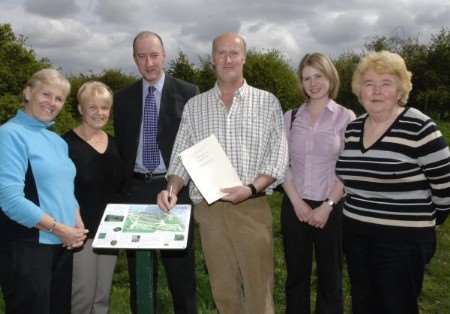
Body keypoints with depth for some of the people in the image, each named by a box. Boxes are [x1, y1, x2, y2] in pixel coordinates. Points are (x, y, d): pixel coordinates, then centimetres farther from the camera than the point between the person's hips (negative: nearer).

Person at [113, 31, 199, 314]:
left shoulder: (187, 93, -1)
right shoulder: (123, 98, 8)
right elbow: (122, 146, 12)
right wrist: (124, 184, 5)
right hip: (136, 189, 3)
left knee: (180, 268, 6)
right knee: (138, 268, 14)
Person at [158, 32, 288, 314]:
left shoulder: (267, 102, 2)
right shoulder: (194, 106, 9)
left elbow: (278, 157, -3)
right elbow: (181, 157, 8)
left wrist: (251, 188, -19)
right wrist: (172, 189, -11)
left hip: (252, 208, -2)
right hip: (209, 210, 2)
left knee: (259, 289, 2)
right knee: (223, 289, 12)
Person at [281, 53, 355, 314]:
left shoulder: (346, 117, -2)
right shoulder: (291, 117, 5)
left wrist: (327, 206, -12)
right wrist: (297, 202, -8)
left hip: (332, 208, -2)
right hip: (295, 206, 2)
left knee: (330, 276, 10)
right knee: (296, 275, 12)